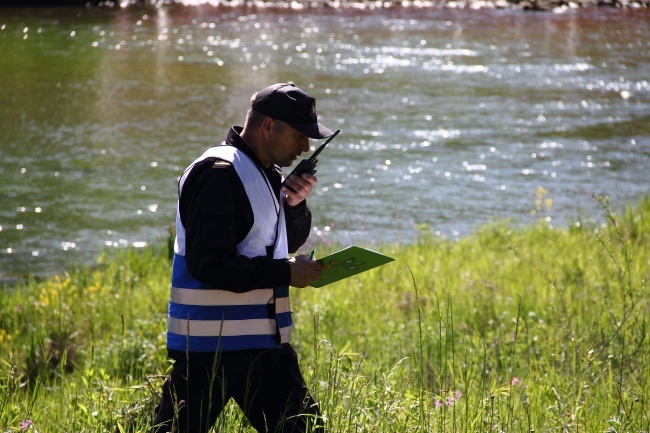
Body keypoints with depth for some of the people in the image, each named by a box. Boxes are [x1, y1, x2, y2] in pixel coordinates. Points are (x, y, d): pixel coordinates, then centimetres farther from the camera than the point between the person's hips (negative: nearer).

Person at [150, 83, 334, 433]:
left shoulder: (269, 174, 13)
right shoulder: (218, 174, -16)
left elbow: (289, 242, 23)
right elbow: (209, 263, -23)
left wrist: (295, 204, 2)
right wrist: (286, 273, -18)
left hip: (266, 343, 9)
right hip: (211, 348, -9)